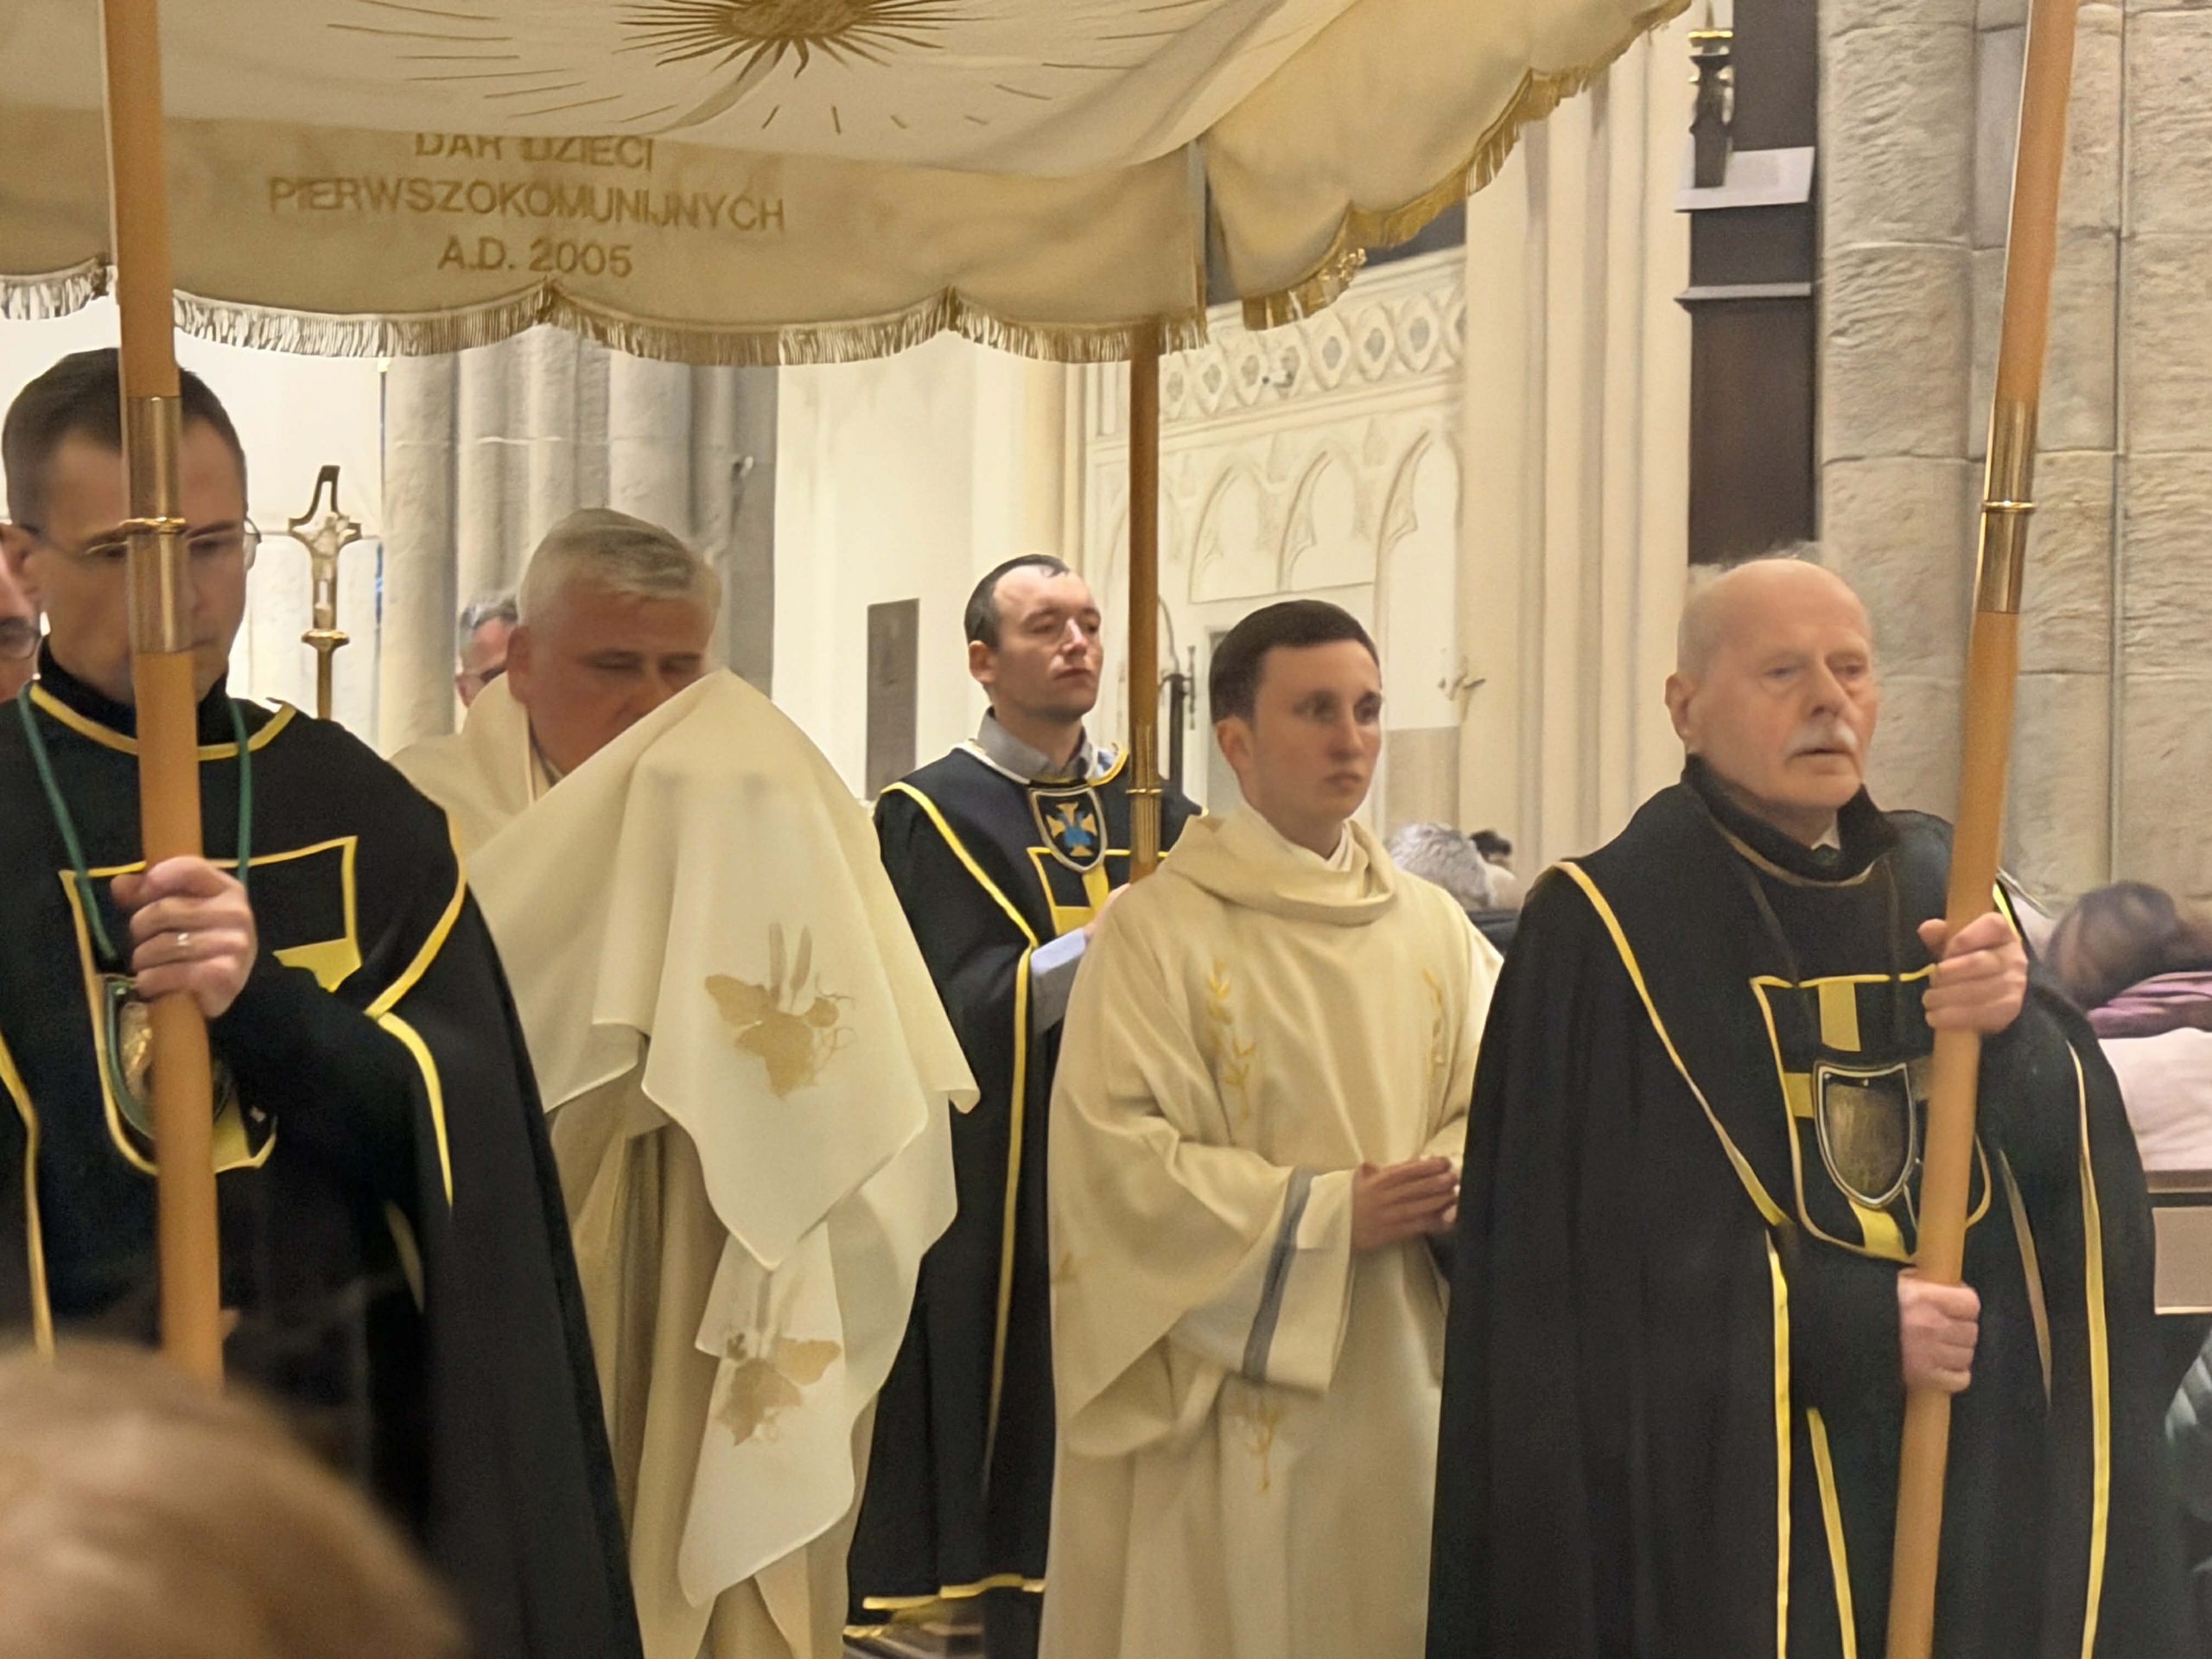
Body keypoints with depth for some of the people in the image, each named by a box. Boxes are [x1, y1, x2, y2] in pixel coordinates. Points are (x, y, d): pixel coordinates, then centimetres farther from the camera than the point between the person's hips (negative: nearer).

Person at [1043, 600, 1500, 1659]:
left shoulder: (1432, 926, 9)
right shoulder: (1159, 928, -8)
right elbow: (1113, 1151, -13)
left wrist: (1449, 1180, -10)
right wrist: (1325, 1213, -15)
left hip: (1400, 1382, 5)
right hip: (1229, 1387, -5)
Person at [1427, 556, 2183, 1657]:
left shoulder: (1936, 889, 8)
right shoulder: (1608, 928, -9)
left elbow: (2067, 1156, 1)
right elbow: (1600, 1247, -13)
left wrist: (2014, 1030, -20)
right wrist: (1850, 1327, -18)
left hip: (1975, 1472, 5)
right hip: (1718, 1476, -5)